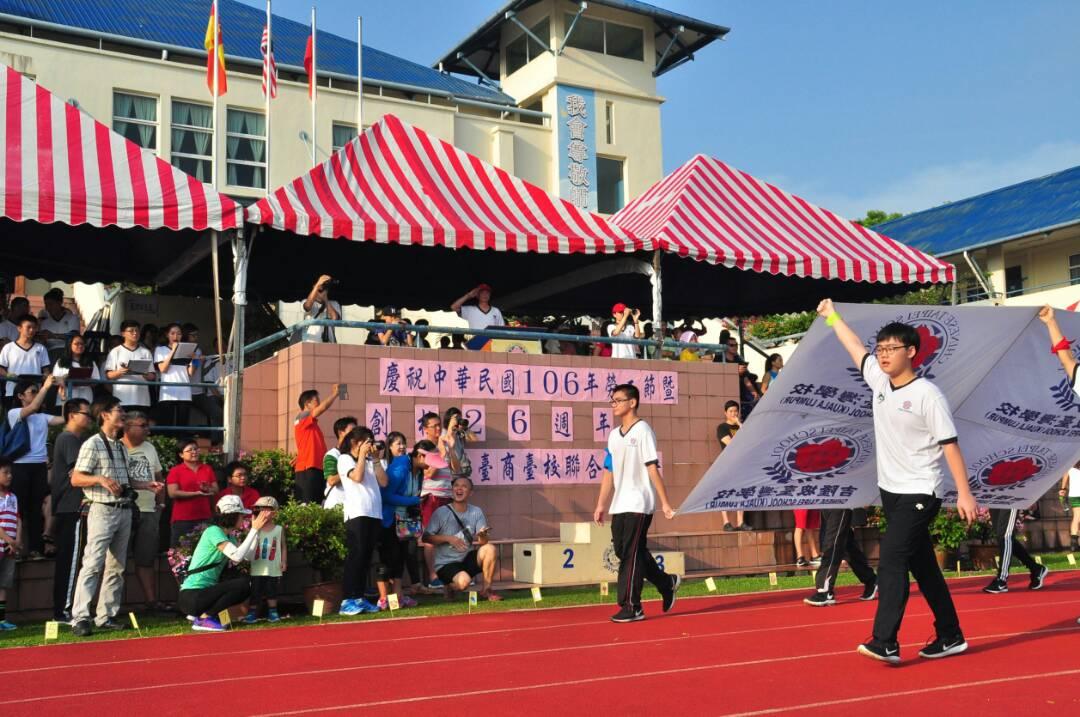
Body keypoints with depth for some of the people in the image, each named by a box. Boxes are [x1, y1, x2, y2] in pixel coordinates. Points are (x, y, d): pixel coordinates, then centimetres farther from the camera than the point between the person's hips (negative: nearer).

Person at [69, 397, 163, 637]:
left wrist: (146, 485, 11)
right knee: (92, 565, -12)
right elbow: (76, 479, -10)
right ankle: (80, 618, -9)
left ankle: (106, 616, 15)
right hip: (103, 511, -8)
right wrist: (100, 479, -26)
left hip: (124, 511, 8)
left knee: (116, 567, 9)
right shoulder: (93, 444, -7)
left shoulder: (121, 447, 17)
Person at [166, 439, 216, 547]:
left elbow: (216, 490, 10)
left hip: (204, 518, 3)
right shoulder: (175, 471, 0)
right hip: (182, 519, -3)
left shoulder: (208, 469, 12)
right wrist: (197, 493, -16)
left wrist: (208, 489, -13)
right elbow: (173, 493, -10)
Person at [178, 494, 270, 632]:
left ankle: (201, 614, 10)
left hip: (205, 590, 10)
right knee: (242, 585, -17)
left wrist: (257, 529, 5)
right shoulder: (213, 531, -13)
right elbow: (237, 556, -24)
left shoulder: (227, 535, 15)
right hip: (192, 596, -10)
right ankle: (203, 618, -11)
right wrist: (254, 529, -19)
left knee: (246, 584, 9)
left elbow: (248, 556, 4)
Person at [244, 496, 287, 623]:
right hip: (257, 569, 0)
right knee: (254, 591, 4)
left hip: (273, 569, 0)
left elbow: (283, 547, 3)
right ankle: (252, 613, 12)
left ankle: (272, 612, 21)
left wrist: (284, 561, -4)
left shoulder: (279, 529, 2)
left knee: (272, 591, 9)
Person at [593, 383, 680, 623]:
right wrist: (601, 504, 13)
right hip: (619, 505, 8)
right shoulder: (614, 435, 13)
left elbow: (653, 468, -12)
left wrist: (664, 503, -13)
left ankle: (632, 607, 3)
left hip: (638, 505, -7)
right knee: (623, 552, 10)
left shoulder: (642, 430, -8)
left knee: (631, 555, -6)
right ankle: (667, 583, 28)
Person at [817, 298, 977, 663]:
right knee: (923, 565, 12)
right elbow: (856, 347, 20)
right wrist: (832, 316, 27)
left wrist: (965, 494, -17)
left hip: (920, 493, -7)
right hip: (891, 491, 7)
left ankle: (885, 642, -17)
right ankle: (950, 637, 22)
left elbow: (950, 445, -13)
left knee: (892, 558, -16)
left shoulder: (927, 394, -13)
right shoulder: (879, 381, 5)